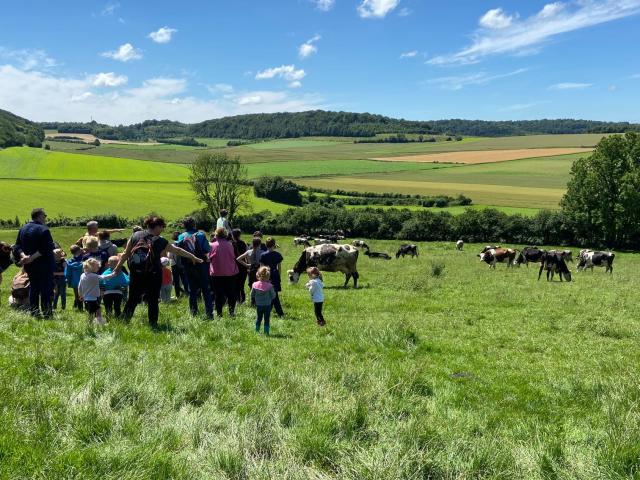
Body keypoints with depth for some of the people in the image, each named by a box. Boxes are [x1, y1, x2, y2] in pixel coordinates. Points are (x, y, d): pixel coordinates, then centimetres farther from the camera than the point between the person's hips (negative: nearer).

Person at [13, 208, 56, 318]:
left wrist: (23, 256, -9)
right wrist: (33, 257, -18)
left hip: (30, 266, 7)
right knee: (46, 289, -1)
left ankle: (34, 313, 17)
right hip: (44, 265, -7)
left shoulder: (23, 229, 9)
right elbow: (47, 248, -22)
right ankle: (47, 313, -1)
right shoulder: (44, 230, -15)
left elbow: (17, 246, 6)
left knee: (33, 288, 15)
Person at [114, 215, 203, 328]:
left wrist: (118, 267, 14)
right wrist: (194, 258, 12)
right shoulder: (159, 241, -5)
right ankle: (153, 324, 9)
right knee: (153, 301, 6)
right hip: (153, 276, -3)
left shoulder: (136, 235, 2)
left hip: (135, 274, 3)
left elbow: (126, 254, 5)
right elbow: (177, 250, 3)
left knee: (133, 299, 13)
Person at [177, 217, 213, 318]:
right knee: (206, 289, 4)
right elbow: (207, 249, -11)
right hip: (201, 264, -2)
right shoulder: (201, 234, -6)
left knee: (192, 290, 11)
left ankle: (194, 313, 12)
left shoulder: (181, 237, 0)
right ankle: (209, 313, -1)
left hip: (188, 267, 2)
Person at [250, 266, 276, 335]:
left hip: (258, 305, 3)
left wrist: (253, 301, 19)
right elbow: (273, 295, -10)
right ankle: (266, 332, 7)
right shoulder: (269, 286, -18)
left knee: (258, 319, 16)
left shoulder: (255, 285, -8)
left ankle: (257, 331, 23)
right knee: (266, 319, 6)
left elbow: (252, 295, 1)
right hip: (267, 305, -3)